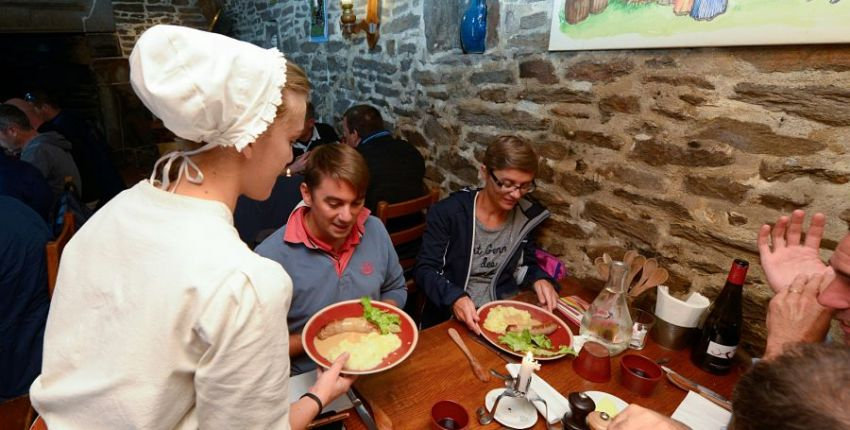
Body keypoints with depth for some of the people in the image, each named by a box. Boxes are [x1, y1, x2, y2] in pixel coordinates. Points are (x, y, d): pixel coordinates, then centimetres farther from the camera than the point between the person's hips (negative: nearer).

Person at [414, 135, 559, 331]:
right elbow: (425, 270, -9)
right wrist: (454, 297, -26)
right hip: (449, 320, -4)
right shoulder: (448, 212, -10)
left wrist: (540, 280, -4)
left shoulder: (527, 215, 2)